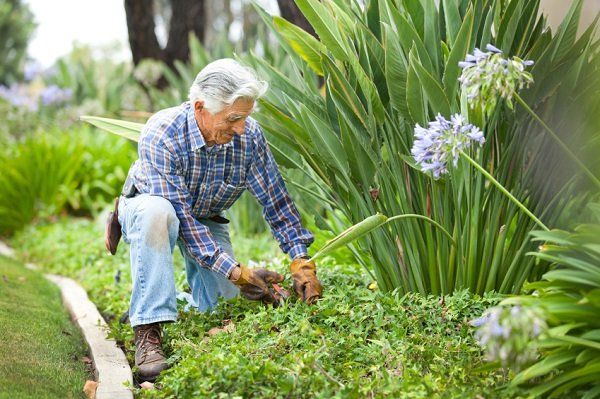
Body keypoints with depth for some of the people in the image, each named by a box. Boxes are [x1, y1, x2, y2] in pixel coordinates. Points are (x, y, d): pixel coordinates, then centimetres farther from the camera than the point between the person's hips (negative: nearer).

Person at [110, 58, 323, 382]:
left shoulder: (249, 135, -21)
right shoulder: (161, 136, -34)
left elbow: (276, 200, -13)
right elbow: (180, 217, -36)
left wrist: (301, 263, -23)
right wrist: (236, 272, -41)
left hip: (206, 219, 4)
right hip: (146, 209, -4)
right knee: (155, 211, -40)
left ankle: (196, 274, 23)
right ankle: (148, 330, -34)